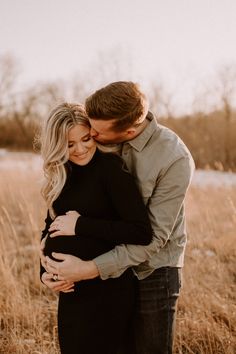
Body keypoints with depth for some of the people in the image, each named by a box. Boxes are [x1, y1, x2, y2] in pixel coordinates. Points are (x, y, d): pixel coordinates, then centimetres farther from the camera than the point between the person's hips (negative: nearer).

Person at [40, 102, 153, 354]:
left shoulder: (110, 168, -16)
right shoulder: (62, 175, 5)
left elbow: (142, 232, -24)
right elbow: (51, 226, 12)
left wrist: (81, 225, -20)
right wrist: (45, 271, -5)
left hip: (107, 289, -7)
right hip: (71, 288, 7)